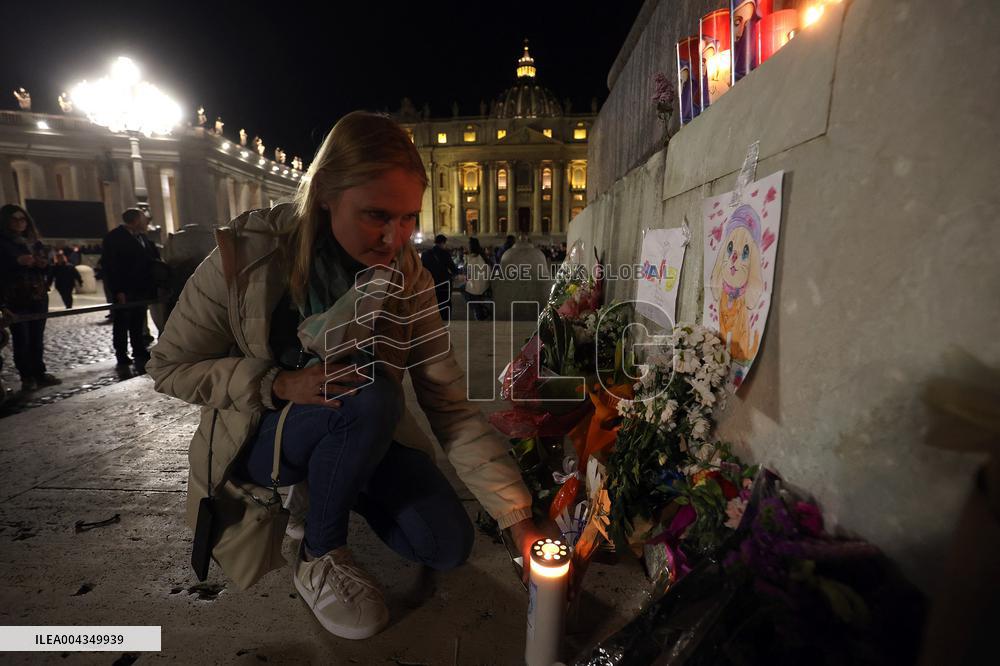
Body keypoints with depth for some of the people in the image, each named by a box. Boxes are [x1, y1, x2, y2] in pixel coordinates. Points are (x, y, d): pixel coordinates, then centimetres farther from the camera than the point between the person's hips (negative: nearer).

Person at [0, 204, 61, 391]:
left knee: (37, 337, 5)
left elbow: (46, 270, 16)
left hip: (39, 296, 4)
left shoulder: (35, 243, 14)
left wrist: (43, 264, -5)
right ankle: (27, 377, -1)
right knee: (21, 339, -6)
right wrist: (17, 261, -22)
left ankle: (39, 373, 11)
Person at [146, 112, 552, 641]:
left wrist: (518, 518, -22)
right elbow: (169, 368, -11)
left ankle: (321, 491, 17)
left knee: (448, 544, -8)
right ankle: (318, 558, -6)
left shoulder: (407, 276, -16)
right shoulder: (247, 255, -23)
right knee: (370, 395, -34)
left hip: (358, 433, 3)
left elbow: (449, 403, -18)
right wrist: (280, 384, -30)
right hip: (263, 434, -3)